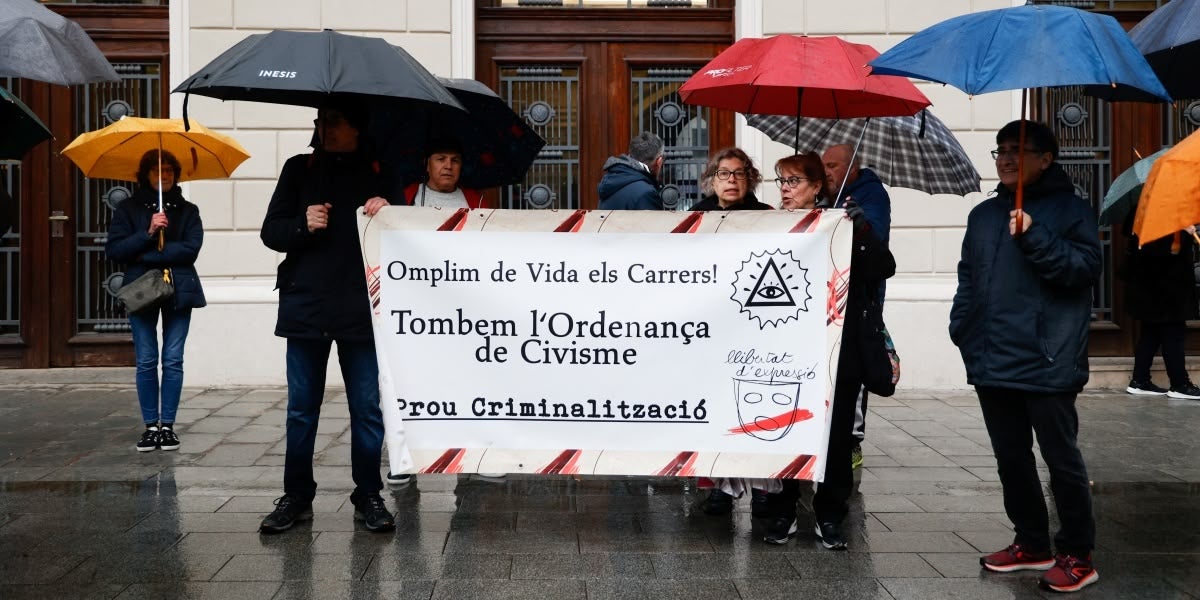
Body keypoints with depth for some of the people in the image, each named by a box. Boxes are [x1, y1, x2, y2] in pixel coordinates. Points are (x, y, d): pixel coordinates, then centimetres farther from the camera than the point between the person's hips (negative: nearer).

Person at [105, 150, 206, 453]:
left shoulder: (187, 210, 10)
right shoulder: (128, 208, 9)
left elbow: (191, 249, -6)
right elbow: (114, 249, -2)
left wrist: (146, 256, -10)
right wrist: (148, 233, -15)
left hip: (178, 290, 0)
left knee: (173, 360, -2)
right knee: (146, 362, 0)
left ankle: (168, 425, 4)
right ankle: (151, 426, 8)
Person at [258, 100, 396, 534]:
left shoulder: (379, 174, 7)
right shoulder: (299, 169, 11)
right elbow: (271, 230, 9)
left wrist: (386, 215, -14)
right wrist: (303, 226, -11)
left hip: (361, 309, -1)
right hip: (305, 306, 2)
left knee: (368, 407, 3)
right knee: (301, 408, 8)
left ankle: (368, 497, 13)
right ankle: (296, 497, 18)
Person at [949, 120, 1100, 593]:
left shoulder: (1071, 209, -2)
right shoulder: (984, 215, 16)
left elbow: (1085, 269, -14)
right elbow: (968, 278, 18)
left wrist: (1034, 236, -23)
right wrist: (962, 329, 6)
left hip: (1047, 362, -6)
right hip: (993, 363, 6)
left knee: (1061, 459, 1)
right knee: (1011, 458, 14)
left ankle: (1077, 555, 13)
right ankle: (1032, 544, 27)